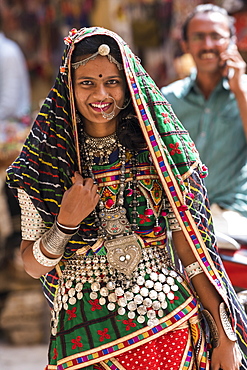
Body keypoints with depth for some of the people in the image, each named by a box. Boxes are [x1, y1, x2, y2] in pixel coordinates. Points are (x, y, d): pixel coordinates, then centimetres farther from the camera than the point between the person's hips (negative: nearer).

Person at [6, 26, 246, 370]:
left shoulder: (160, 148, 0)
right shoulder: (46, 161, 0)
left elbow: (189, 244, -1)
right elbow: (33, 266, 1)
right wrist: (65, 223, -17)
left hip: (169, 324, 0)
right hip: (85, 332, 0)